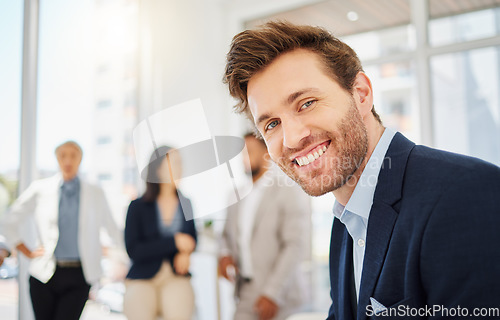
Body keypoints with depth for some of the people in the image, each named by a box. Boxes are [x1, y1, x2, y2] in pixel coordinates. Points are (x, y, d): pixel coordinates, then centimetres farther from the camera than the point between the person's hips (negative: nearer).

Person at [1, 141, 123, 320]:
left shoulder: (95, 194, 7)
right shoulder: (40, 189, 6)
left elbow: (113, 231, 12)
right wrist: (29, 253, 7)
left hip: (78, 277, -1)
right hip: (44, 274, 1)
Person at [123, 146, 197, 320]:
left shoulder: (185, 204, 8)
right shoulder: (138, 206, 0)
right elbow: (133, 251, -7)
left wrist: (185, 252, -2)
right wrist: (174, 243, -12)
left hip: (176, 276, 2)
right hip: (142, 278, -1)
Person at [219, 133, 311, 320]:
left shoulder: (290, 193, -10)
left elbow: (297, 247, -16)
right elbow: (228, 234, 22)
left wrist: (272, 293, -20)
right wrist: (225, 254, -1)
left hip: (277, 296, -6)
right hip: (247, 294, 6)